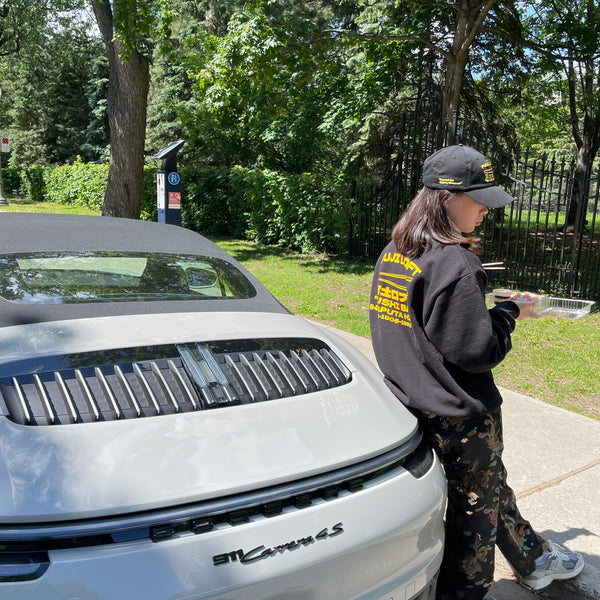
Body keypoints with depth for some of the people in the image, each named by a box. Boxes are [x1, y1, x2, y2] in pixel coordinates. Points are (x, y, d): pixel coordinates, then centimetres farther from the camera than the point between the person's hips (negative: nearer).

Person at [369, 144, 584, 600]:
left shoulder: (394, 253, 2)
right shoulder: (455, 264, -25)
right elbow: (477, 352, -24)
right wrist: (510, 312, -7)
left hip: (418, 402, 9)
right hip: (459, 416, -9)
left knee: (492, 485, 27)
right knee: (475, 509, 13)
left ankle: (533, 560, 48)